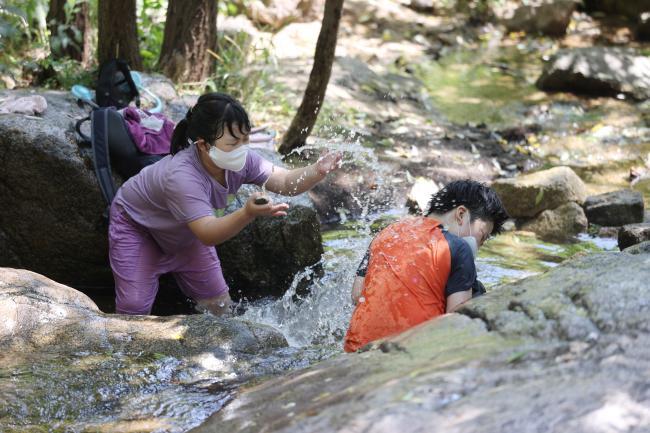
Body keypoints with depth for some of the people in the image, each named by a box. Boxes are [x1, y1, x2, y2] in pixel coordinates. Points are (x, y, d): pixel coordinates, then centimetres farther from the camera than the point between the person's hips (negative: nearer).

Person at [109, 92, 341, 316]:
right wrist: (248, 213, -67)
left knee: (218, 304, 4)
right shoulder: (181, 176, -44)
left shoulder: (240, 160, -23)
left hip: (183, 233, 7)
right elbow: (208, 235, -50)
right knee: (135, 309, -16)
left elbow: (285, 182, -25)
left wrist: (317, 171, -46)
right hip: (136, 225, -6)